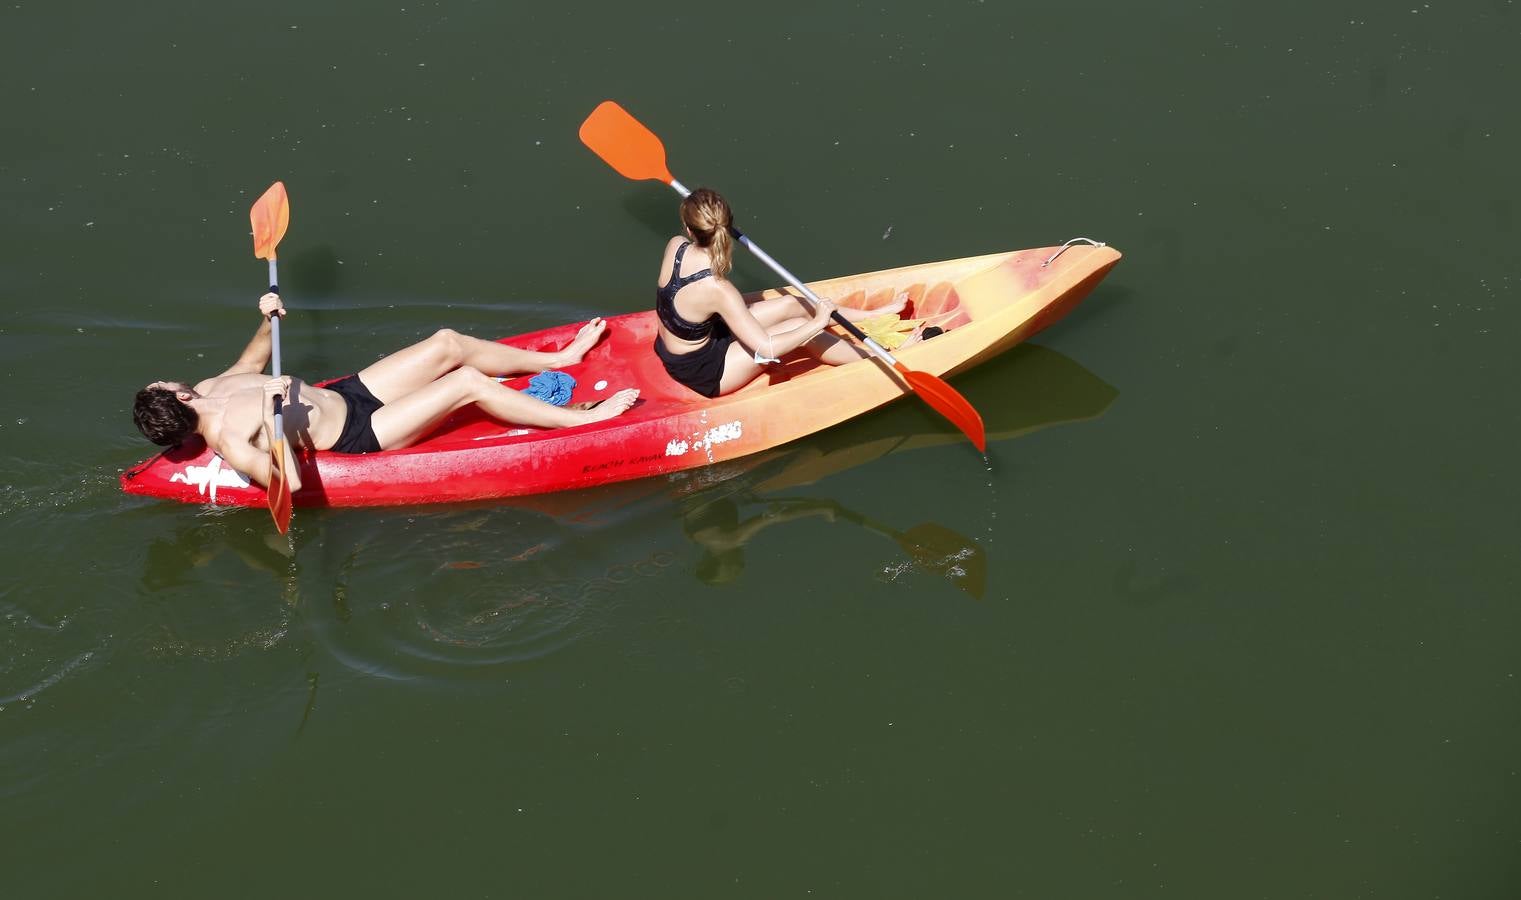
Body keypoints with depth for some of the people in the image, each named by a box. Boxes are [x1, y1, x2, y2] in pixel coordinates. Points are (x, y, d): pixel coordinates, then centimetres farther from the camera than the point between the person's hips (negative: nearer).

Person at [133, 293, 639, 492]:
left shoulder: (211, 387, -2)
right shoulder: (227, 442, -27)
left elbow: (252, 362, 18)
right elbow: (289, 481, -37)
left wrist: (268, 322, 1)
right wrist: (273, 421, -42)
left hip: (345, 393, 9)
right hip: (359, 436, -9)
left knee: (448, 343, 6)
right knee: (468, 382, -18)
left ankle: (557, 358, 26)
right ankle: (582, 419, -5)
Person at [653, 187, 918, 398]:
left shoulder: (675, 246, -17)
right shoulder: (717, 290, -37)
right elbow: (766, 349, -33)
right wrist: (817, 323, -23)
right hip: (702, 373, -7)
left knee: (793, 305, 9)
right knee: (800, 323, -5)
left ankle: (874, 315, 28)